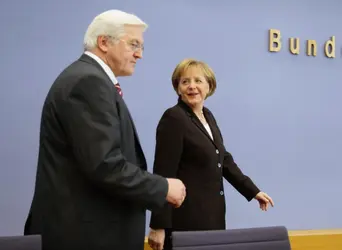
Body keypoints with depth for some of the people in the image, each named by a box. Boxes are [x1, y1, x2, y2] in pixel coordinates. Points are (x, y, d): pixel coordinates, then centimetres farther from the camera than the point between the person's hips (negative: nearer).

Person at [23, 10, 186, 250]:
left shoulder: (89, 78, 14)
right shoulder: (88, 81, -17)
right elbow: (104, 165, -25)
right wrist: (163, 188, -13)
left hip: (89, 224, 10)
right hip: (84, 231, -10)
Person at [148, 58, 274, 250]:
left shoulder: (208, 116, 11)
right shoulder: (173, 118, -13)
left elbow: (224, 159, 17)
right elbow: (163, 174, -17)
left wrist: (253, 191, 12)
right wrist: (158, 226, -20)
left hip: (212, 214, 8)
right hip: (187, 218, -8)